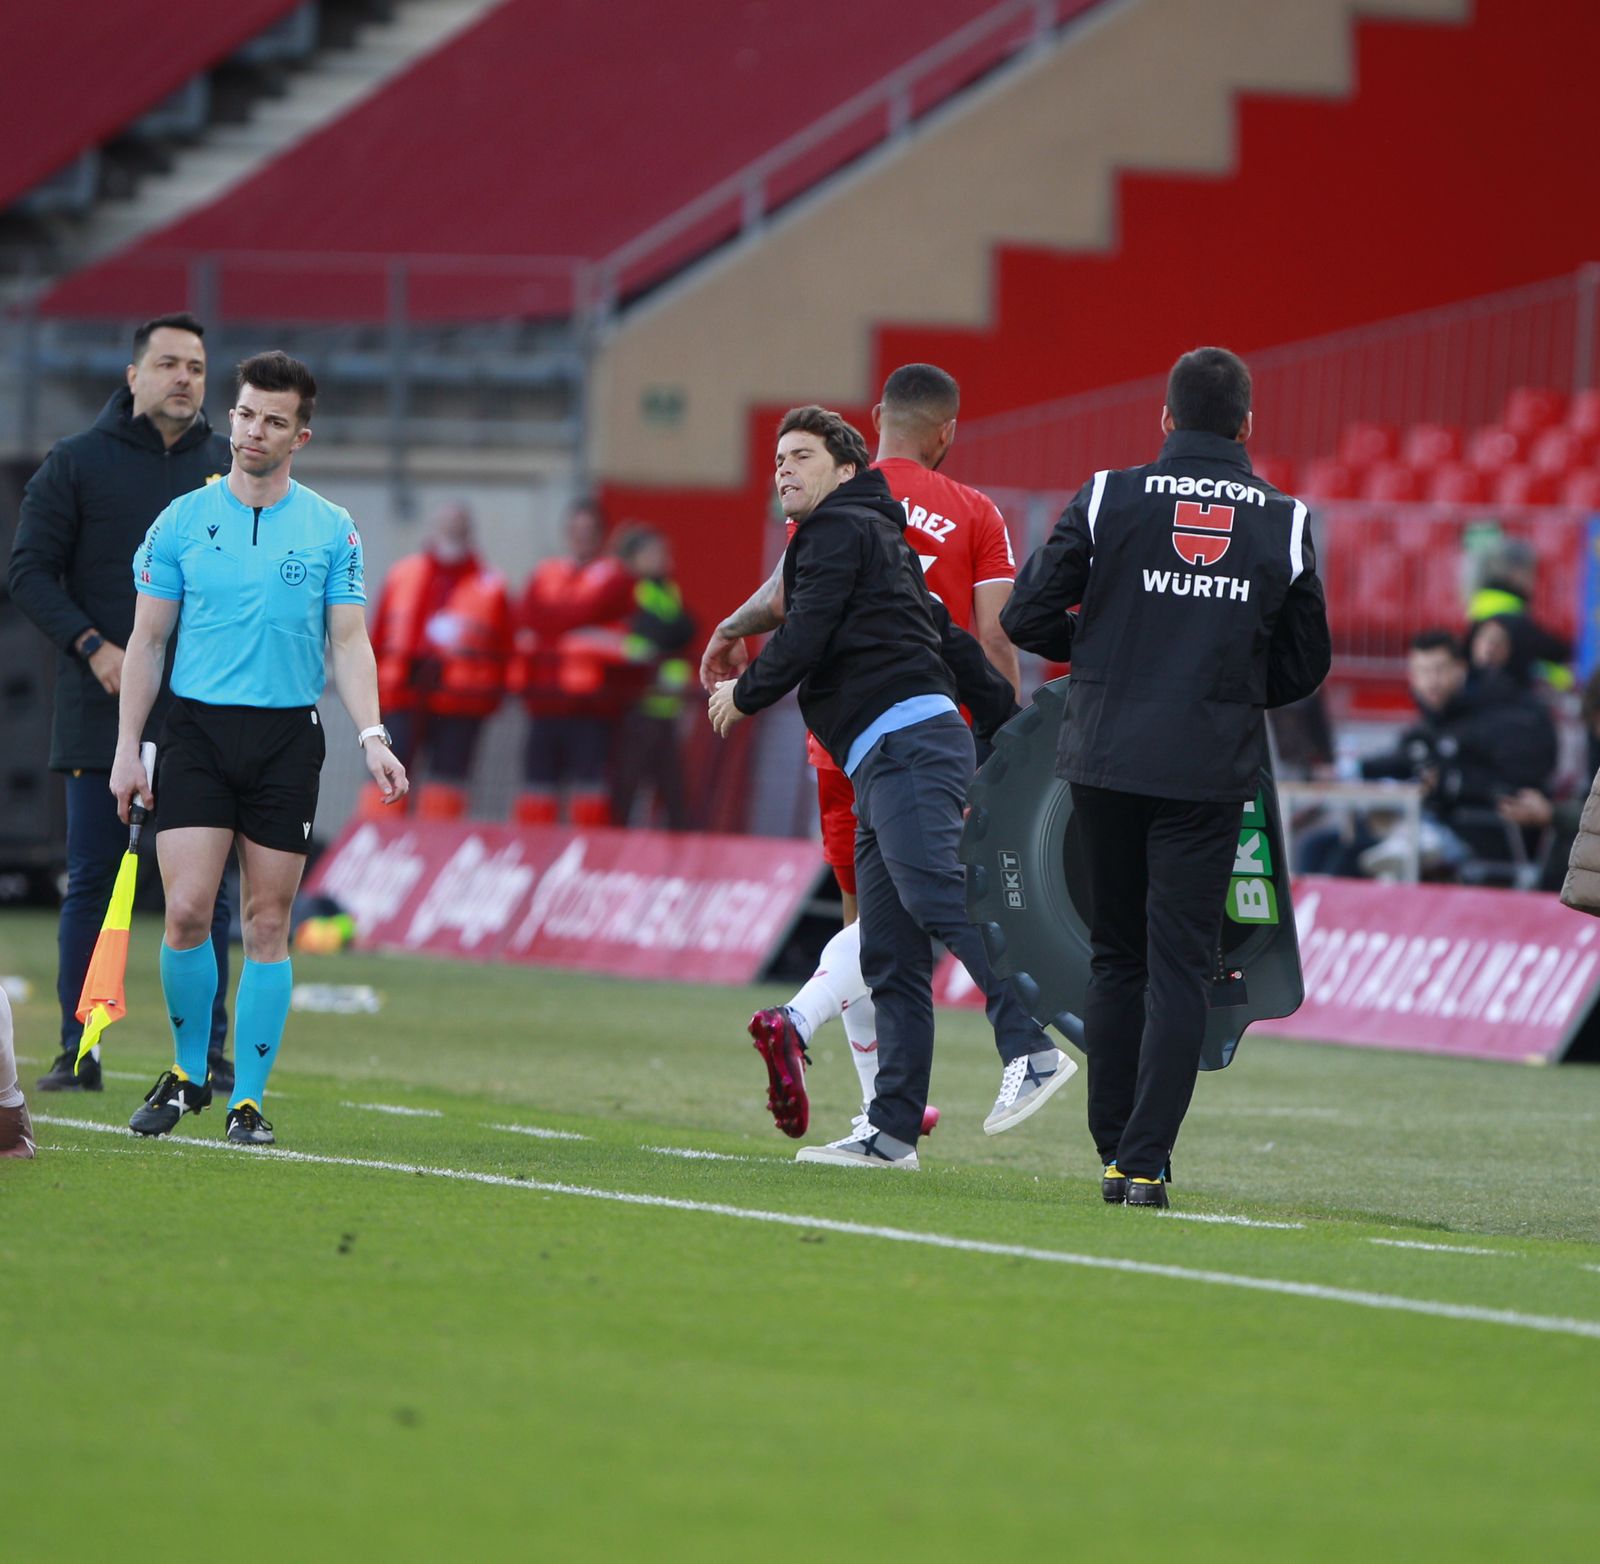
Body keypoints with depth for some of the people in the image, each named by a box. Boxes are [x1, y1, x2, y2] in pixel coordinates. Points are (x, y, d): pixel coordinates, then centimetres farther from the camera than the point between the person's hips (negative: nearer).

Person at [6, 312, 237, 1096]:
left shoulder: (229, 466, 10)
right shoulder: (76, 463, 3)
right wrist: (94, 647, -11)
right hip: (100, 711, -2)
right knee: (91, 882, 0)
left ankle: (208, 1047, 7)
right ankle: (79, 1051, 3)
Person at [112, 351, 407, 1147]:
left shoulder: (332, 532, 5)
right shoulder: (181, 521, 4)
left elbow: (348, 642, 3)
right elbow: (146, 640, 7)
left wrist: (372, 736, -11)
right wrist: (128, 747, 2)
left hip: (287, 738, 0)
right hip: (196, 730, 0)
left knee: (268, 924, 1)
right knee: (187, 910, -10)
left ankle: (248, 1100, 8)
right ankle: (188, 1072, 10)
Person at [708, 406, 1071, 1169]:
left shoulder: (840, 530, 1)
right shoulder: (881, 542, 30)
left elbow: (803, 640, -9)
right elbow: (955, 646, 29)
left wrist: (743, 695, 9)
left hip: (906, 742, -10)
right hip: (884, 765, 10)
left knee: (937, 897, -26)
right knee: (889, 957, 5)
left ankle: (1031, 1050, -37)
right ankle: (892, 1129, 2)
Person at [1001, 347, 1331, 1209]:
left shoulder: (1108, 498, -2)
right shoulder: (1283, 521, 1)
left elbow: (1026, 617, -2)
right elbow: (1305, 663, 8)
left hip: (1107, 758, 1)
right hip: (1211, 772, -1)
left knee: (1116, 957, 13)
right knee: (1181, 965, 0)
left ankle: (1115, 1149, 16)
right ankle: (1146, 1161, -9)